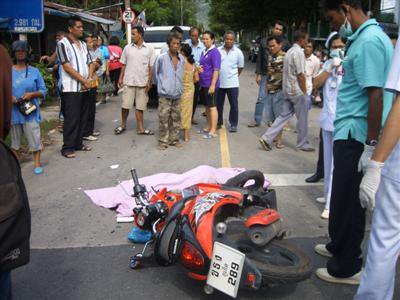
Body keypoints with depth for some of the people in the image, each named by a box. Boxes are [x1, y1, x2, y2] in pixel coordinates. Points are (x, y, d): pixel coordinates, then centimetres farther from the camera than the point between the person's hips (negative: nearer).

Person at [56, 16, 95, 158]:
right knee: (71, 119, -5)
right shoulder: (63, 44, -8)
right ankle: (67, 147, 4)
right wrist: (84, 81, -15)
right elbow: (67, 67, -15)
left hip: (85, 88, 7)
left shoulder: (83, 44, 15)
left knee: (82, 118, 11)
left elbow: (90, 63, 15)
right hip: (71, 88, -7)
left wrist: (90, 79, -4)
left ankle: (78, 143, 21)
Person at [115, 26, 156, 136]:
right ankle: (123, 125, 20)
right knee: (125, 105, 2)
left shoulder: (149, 49, 0)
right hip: (128, 82, 1)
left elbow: (151, 67, 1)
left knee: (140, 106, 7)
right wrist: (121, 78, 5)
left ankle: (140, 128, 14)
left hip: (142, 82, -1)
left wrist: (149, 81, -4)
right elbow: (124, 65, 10)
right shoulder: (127, 48, 5)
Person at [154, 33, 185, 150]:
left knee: (176, 119, 10)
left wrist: (180, 87, 12)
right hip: (165, 95, -4)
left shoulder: (182, 59, 5)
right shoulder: (162, 58, -8)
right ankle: (163, 141, 9)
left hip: (177, 95, 4)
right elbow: (156, 73, 4)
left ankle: (174, 139, 22)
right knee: (164, 119, -2)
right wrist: (161, 86, 6)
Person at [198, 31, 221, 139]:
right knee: (207, 106, 15)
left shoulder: (214, 52, -12)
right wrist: (198, 68, 3)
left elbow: (216, 70, -18)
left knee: (212, 106, -4)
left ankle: (213, 131, 0)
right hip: (203, 84, 9)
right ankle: (208, 127, 26)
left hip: (210, 84, -9)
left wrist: (212, 85, -23)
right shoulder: (204, 52, 14)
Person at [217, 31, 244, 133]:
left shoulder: (238, 52, -2)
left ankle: (233, 124, 15)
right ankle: (218, 123, 26)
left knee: (234, 105, 4)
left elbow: (240, 67, 7)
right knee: (218, 104, 11)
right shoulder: (218, 50, 0)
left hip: (232, 84, -1)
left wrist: (234, 76, 9)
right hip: (219, 83, 2)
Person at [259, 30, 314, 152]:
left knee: (284, 115, 10)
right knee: (302, 119, 5)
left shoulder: (289, 51, 13)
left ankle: (267, 138, 3)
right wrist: (305, 93, -10)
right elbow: (301, 75, -18)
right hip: (297, 91, -9)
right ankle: (302, 144, 17)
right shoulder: (299, 53, -16)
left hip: (287, 90, 9)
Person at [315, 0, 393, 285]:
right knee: (344, 196, 21)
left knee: (348, 201, 1)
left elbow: (376, 95, -23)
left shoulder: (368, 42, -17)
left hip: (355, 137, -10)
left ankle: (347, 267, 15)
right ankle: (339, 246, 38)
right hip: (350, 134, 10)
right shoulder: (367, 37, 14)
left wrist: (371, 146, -22)